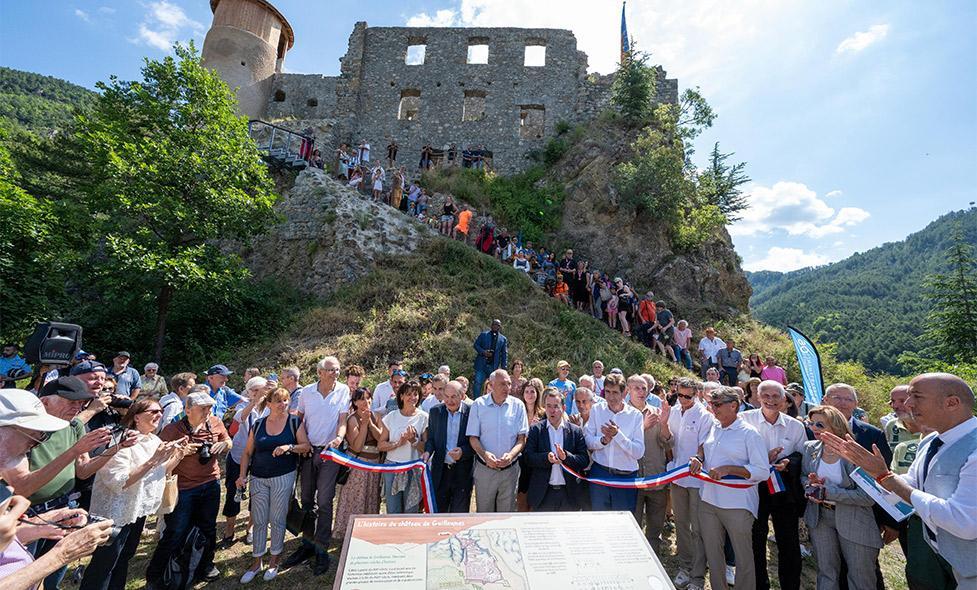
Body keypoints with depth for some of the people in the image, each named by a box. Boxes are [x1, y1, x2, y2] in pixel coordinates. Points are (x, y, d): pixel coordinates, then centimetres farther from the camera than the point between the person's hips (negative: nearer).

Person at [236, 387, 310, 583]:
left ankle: (274, 561, 24)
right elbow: (247, 453, 9)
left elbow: (306, 446, -7)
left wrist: (289, 447, -24)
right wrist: (243, 475, -1)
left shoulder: (294, 422, -4)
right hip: (258, 479, 3)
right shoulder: (257, 425, 4)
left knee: (277, 520, 6)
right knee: (259, 521, 9)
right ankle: (256, 562, 27)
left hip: (284, 477, -2)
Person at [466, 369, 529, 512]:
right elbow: (473, 437, -4)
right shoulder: (478, 405, -6)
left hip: (510, 468, 1)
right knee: (484, 510, 13)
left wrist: (511, 455, -21)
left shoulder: (518, 405, -4)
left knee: (507, 510, 14)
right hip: (484, 468, 0)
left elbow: (522, 438, -2)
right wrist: (485, 454, -22)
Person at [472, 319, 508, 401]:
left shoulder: (503, 339, 10)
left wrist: (504, 367, 0)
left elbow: (504, 354, 9)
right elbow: (476, 344, 6)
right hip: (481, 363, -1)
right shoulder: (483, 335, 8)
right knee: (478, 383, -6)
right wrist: (483, 352, -12)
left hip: (494, 366, 1)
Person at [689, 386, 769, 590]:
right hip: (708, 501, 6)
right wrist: (698, 458, 0)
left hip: (737, 506, -6)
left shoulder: (749, 433, -12)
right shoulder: (713, 427, 6)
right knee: (712, 552, 18)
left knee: (743, 557, 9)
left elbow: (763, 472, -15)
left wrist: (728, 469, -22)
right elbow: (705, 447, 21)